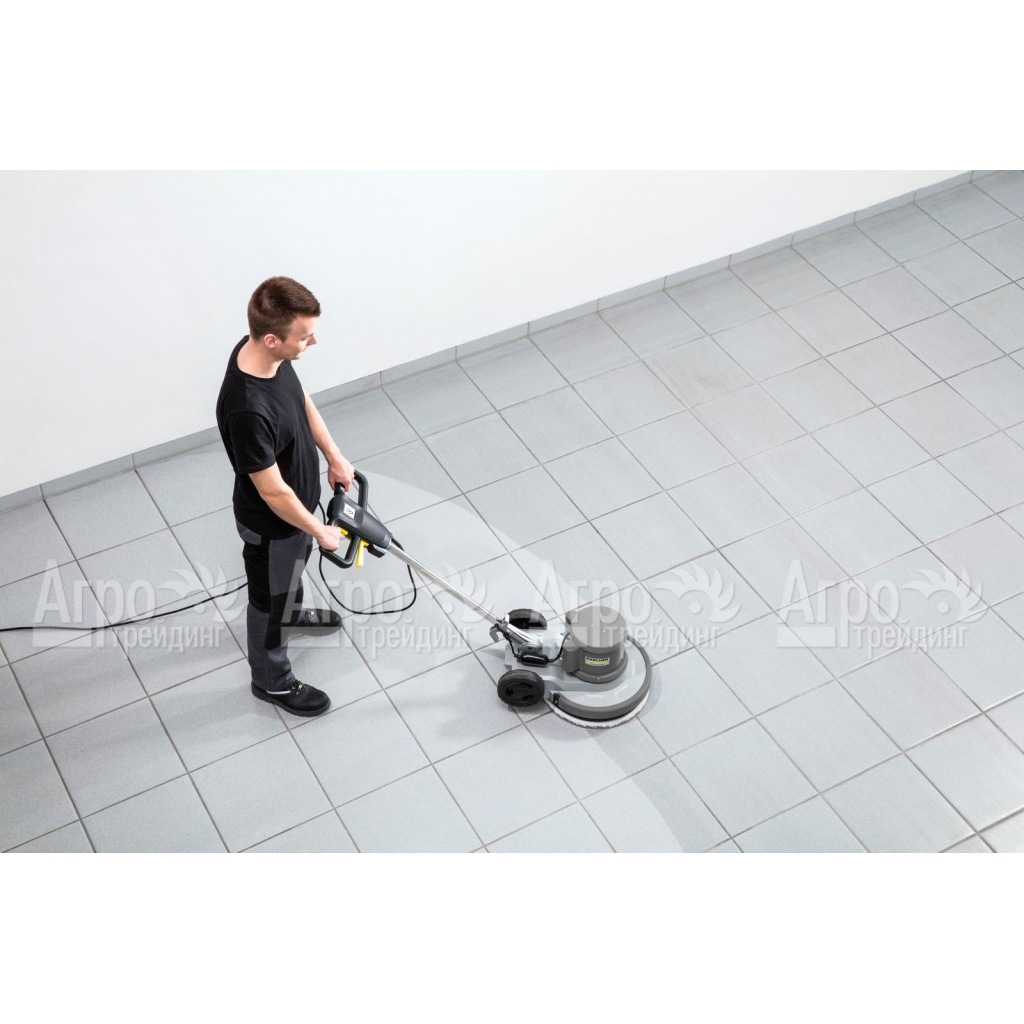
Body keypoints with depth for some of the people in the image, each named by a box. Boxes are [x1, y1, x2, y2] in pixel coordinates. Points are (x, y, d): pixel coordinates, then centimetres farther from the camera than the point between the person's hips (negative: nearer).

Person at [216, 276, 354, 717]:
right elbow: (273, 492, -32)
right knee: (269, 598, 19)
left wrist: (334, 456, 7)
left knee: (292, 571, 36)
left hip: (295, 497, 8)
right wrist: (319, 531, -17)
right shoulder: (248, 410, -44)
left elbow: (301, 399, 3)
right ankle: (271, 679, 45)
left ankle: (291, 614, 67)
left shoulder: (263, 351, -19)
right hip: (271, 521, -8)